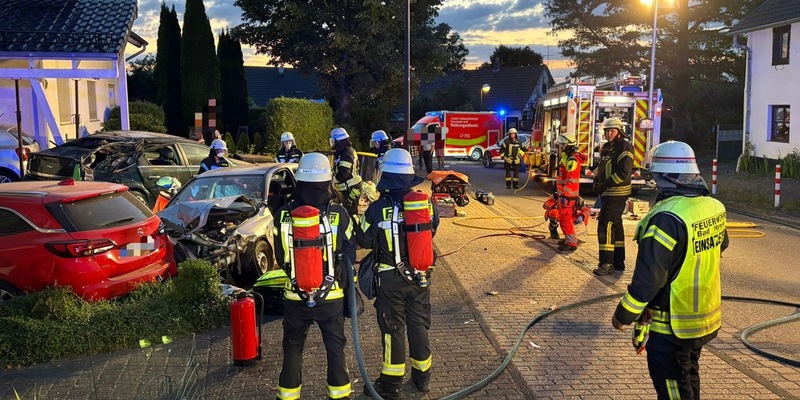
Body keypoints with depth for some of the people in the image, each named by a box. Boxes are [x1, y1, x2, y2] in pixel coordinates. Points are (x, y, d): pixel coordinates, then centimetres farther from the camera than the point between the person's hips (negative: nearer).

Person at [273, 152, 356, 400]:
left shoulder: (283, 215, -10)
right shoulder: (338, 214, -14)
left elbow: (281, 259, 2)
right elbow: (348, 256, -4)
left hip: (295, 296, 1)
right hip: (331, 296, -1)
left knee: (292, 348, 17)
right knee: (335, 347, 13)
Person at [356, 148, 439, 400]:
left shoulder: (377, 209, -20)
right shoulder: (426, 204, -8)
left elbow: (363, 241, -9)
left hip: (391, 279, -3)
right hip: (420, 276, 4)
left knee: (393, 330, 8)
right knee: (419, 326, 17)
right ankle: (422, 377, 32)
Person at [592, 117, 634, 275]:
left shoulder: (624, 148, -14)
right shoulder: (607, 148, 14)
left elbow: (624, 173, -22)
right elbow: (601, 166, 25)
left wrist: (605, 185, -19)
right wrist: (596, 180, 6)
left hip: (617, 194, -10)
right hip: (608, 193, 10)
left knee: (605, 226, -13)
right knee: (616, 227, 15)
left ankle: (606, 263, -9)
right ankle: (618, 262, 24)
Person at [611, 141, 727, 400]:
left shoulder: (667, 218, -28)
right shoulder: (715, 208, -3)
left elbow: (648, 278, -27)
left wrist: (623, 315, -14)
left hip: (671, 326, -8)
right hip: (706, 318, 8)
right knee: (688, 376, 26)